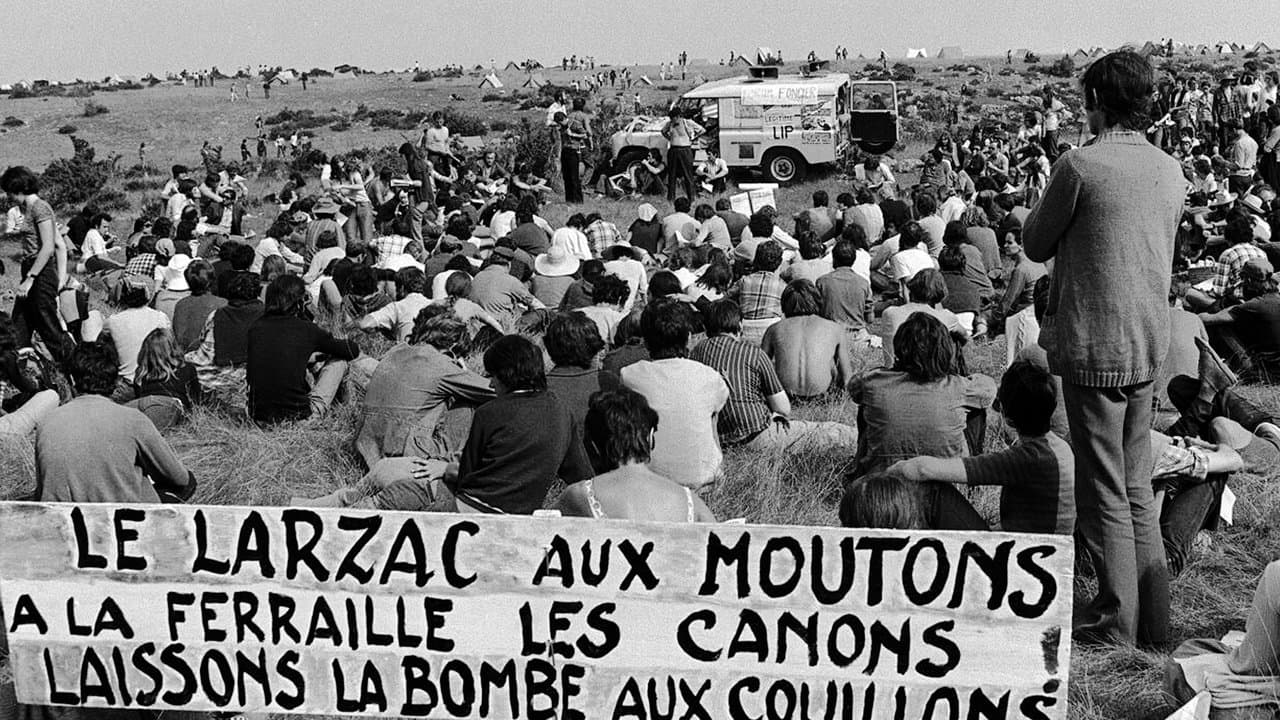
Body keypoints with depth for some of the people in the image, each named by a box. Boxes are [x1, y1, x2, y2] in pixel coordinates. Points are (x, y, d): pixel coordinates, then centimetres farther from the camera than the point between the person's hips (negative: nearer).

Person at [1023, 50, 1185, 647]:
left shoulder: (1081, 164, -14)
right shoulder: (1170, 171, 7)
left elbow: (1035, 244, -4)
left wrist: (1044, 211, 12)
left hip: (1094, 346, -7)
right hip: (1149, 345, 7)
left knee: (1104, 489, 3)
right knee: (1137, 485, 17)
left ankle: (1116, 620, 11)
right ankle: (1153, 616, 24)